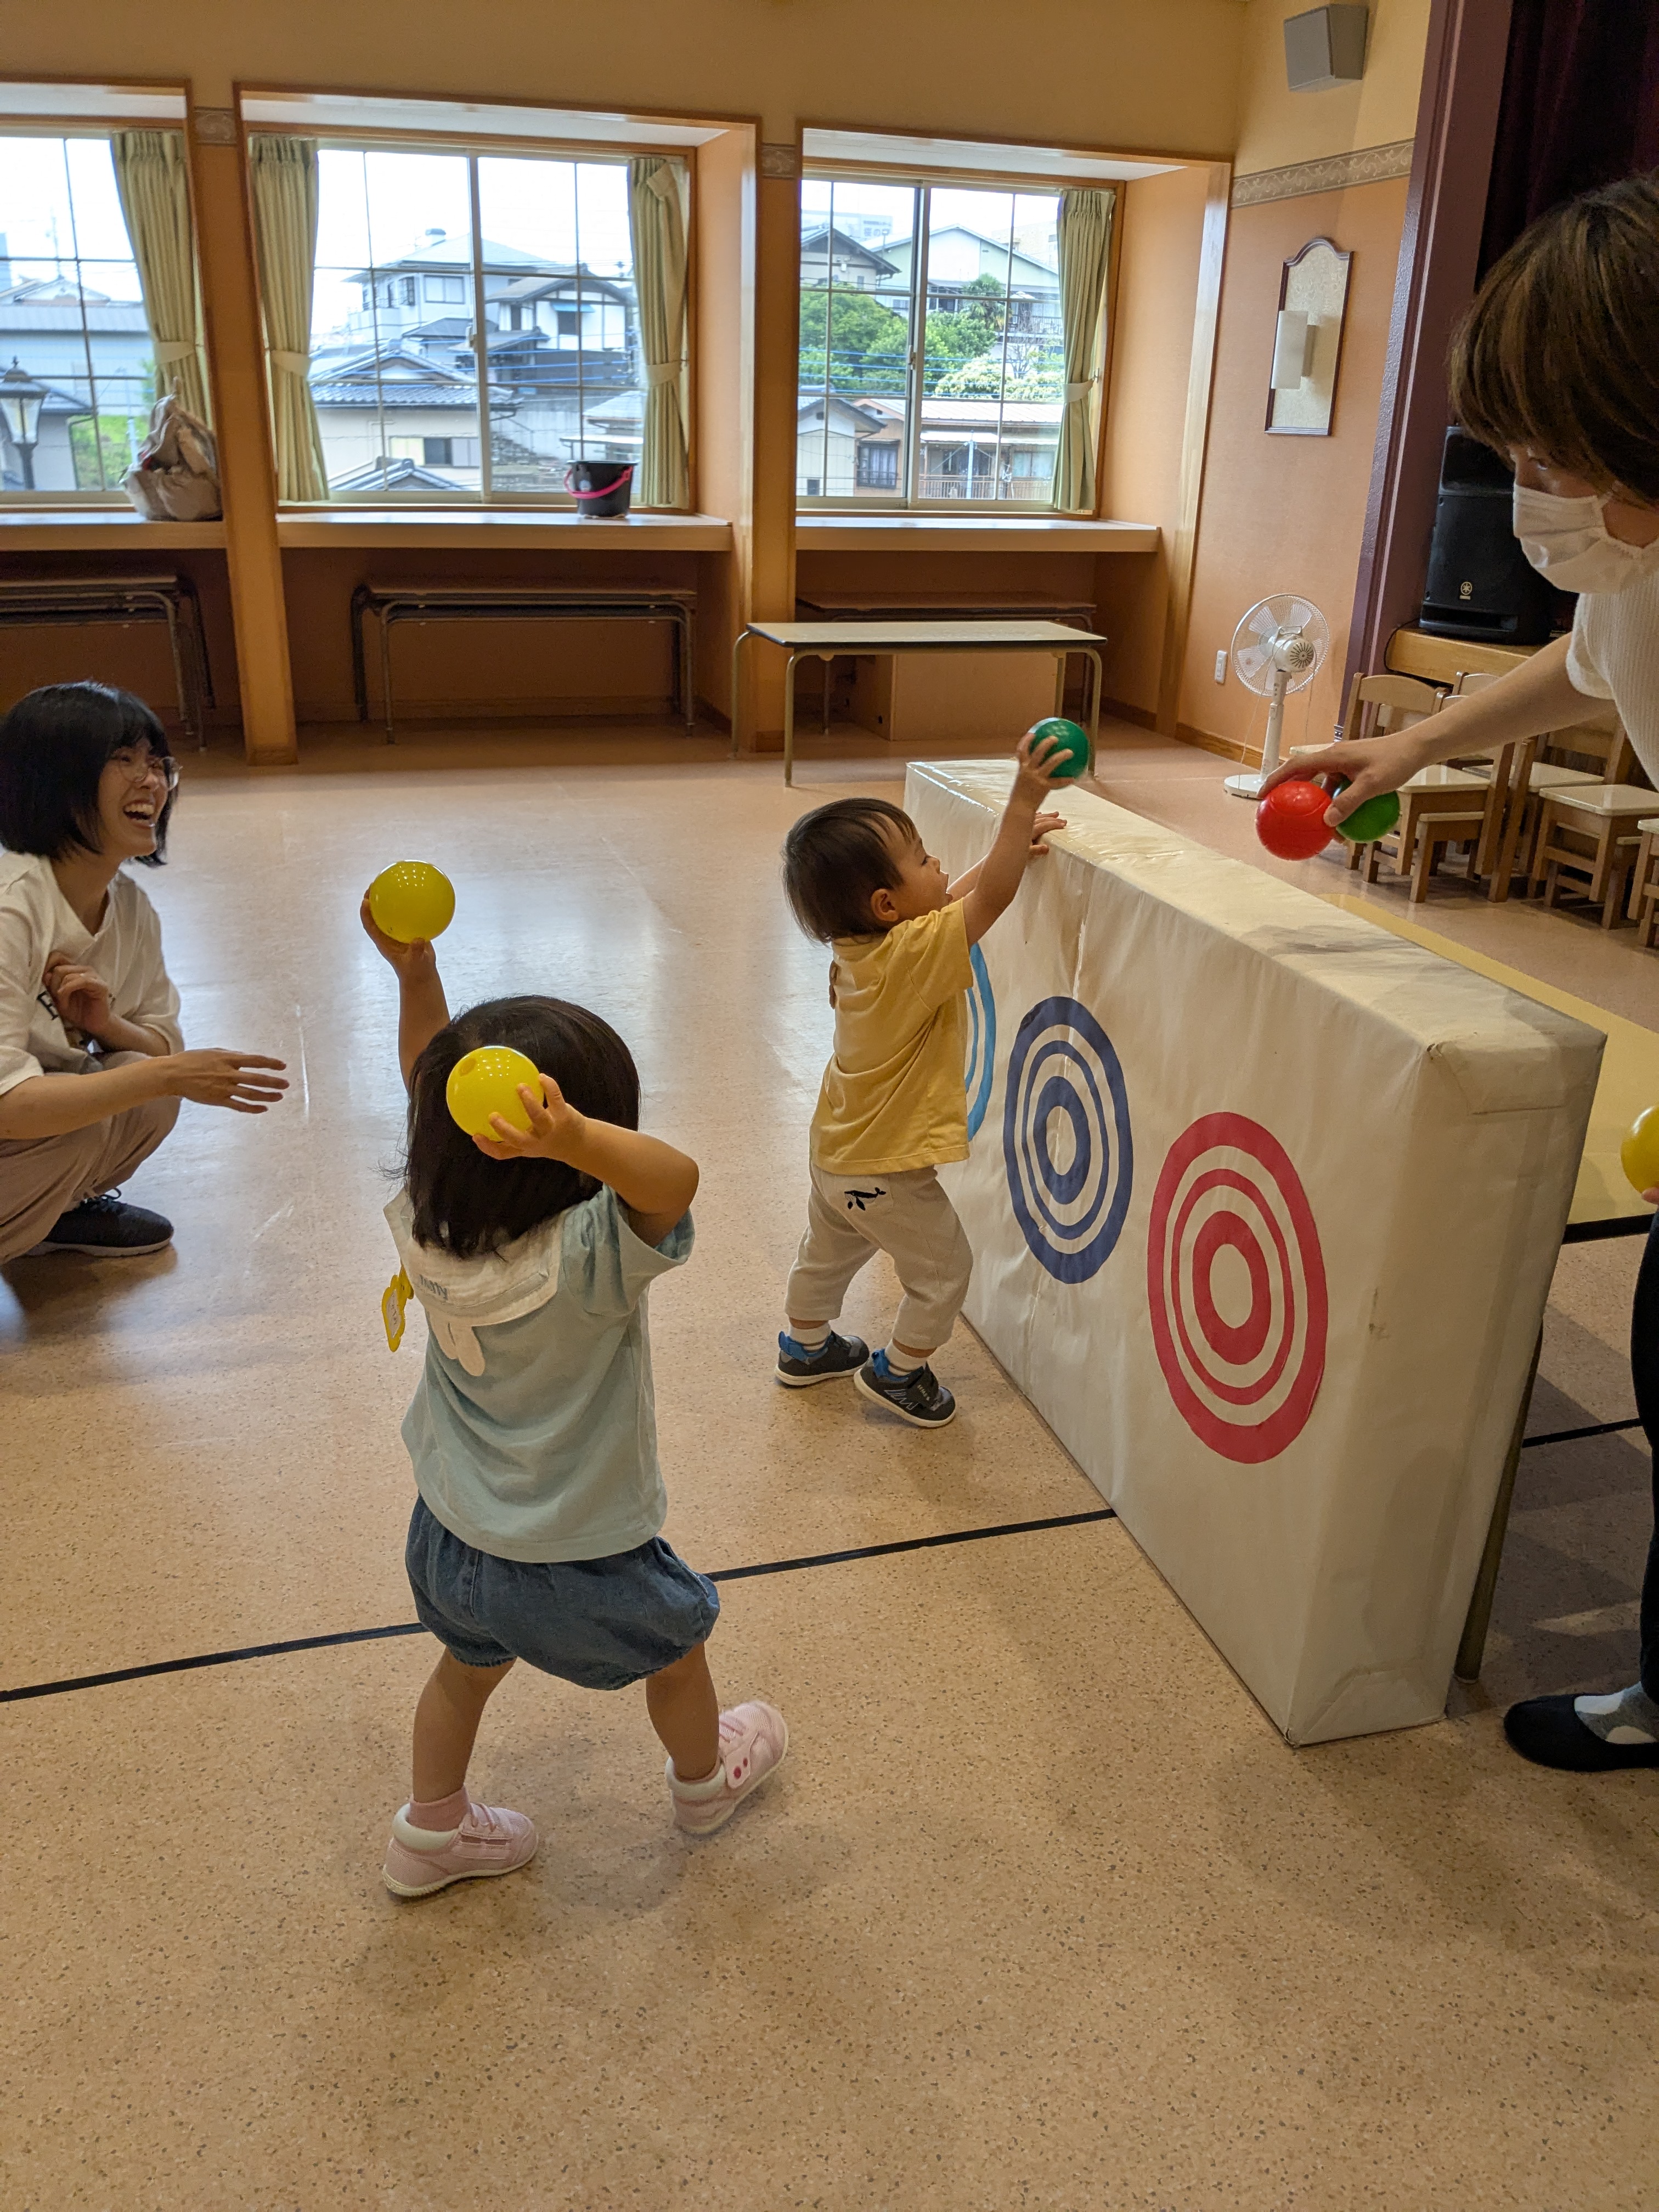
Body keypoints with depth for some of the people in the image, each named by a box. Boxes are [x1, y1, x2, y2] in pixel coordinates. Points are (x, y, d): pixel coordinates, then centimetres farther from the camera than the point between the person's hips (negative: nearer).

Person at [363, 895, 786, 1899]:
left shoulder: (424, 1225, -17)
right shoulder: (586, 1260, -36)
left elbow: (433, 1094, -3)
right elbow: (676, 1175, -53)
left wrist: (416, 970, -9)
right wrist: (571, 1138, -65)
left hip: (449, 1537, 5)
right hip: (572, 1566, -4)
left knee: (468, 1667, 32)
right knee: (677, 1645, 26)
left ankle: (431, 1831, 51)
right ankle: (708, 1778, 53)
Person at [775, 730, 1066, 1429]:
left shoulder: (857, 946, -5)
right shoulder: (916, 952, -30)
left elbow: (956, 897, 8)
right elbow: (990, 897, -33)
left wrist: (1015, 846, 3)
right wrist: (1024, 803, -33)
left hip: (835, 1154, 9)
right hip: (886, 1172, -9)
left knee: (828, 1252, 29)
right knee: (943, 1268, 13)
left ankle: (805, 1346, 50)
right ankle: (898, 1372, 27)